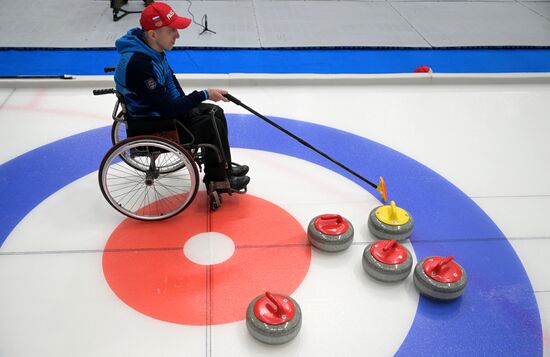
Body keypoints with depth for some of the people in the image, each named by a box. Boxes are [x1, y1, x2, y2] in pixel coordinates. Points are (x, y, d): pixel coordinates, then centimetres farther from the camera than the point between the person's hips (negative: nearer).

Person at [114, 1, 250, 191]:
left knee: (215, 113, 10)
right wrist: (204, 95, -23)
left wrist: (187, 107, 4)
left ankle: (222, 167, 24)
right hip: (151, 127, -9)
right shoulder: (138, 63, -32)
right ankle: (219, 179, 5)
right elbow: (167, 108, -29)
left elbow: (170, 81, 13)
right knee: (213, 125, -14)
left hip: (162, 111, 10)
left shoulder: (152, 49, -3)